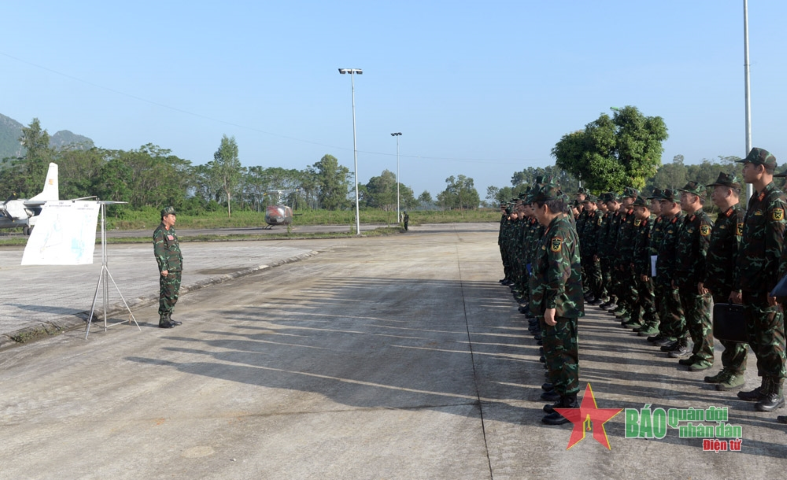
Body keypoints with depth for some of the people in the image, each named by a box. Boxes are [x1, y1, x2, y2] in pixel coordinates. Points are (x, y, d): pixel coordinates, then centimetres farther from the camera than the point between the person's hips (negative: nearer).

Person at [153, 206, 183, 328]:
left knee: (173, 295, 11)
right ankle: (163, 320, -2)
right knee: (167, 294, -7)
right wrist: (163, 268, -21)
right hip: (168, 268, -9)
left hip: (176, 268, 9)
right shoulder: (159, 232, -12)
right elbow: (158, 251, -17)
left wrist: (180, 265, 20)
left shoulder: (172, 230, 16)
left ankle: (168, 318, 19)